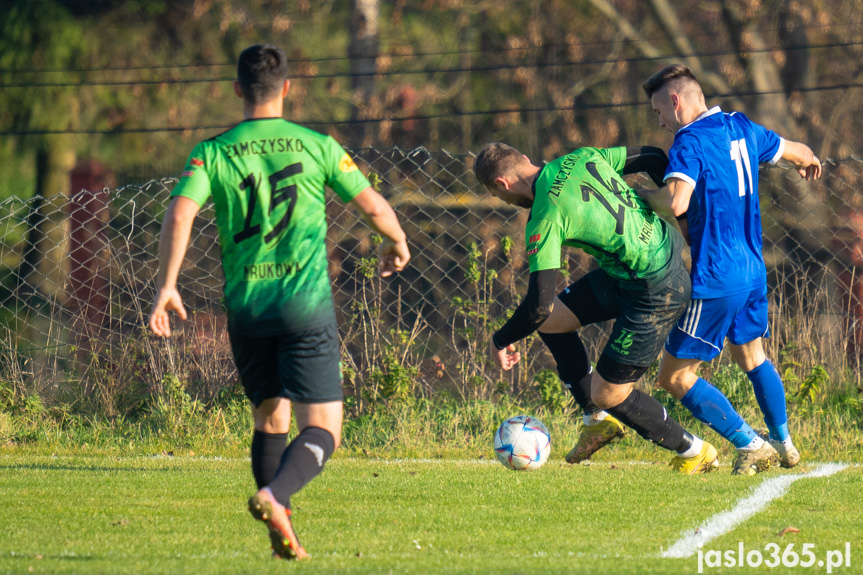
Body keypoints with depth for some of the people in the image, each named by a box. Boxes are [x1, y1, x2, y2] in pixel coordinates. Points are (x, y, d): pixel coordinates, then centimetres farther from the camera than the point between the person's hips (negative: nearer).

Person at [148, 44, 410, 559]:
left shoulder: (214, 152, 3)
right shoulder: (315, 146, 2)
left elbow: (180, 214, -11)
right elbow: (373, 205, 3)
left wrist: (167, 286, -8)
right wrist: (398, 243, 23)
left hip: (244, 305, 3)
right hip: (307, 304, -3)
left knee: (270, 420, 18)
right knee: (323, 428, -3)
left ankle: (284, 533, 11)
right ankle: (274, 497, -30)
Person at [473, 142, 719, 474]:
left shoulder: (544, 220, -21)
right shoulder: (583, 159, 1)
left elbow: (538, 305, -23)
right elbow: (654, 158, 11)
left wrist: (500, 341, -4)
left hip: (654, 292, -10)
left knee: (608, 394, 3)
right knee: (550, 320, 15)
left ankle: (694, 453, 21)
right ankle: (598, 422, 27)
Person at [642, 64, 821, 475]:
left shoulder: (689, 143, -16)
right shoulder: (741, 128, 8)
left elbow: (676, 203, -32)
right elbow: (795, 151, 26)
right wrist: (810, 161, 51)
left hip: (716, 279, -9)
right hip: (753, 269, 9)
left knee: (674, 376, -1)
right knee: (751, 355, 30)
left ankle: (751, 446, -3)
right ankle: (784, 444, 37)